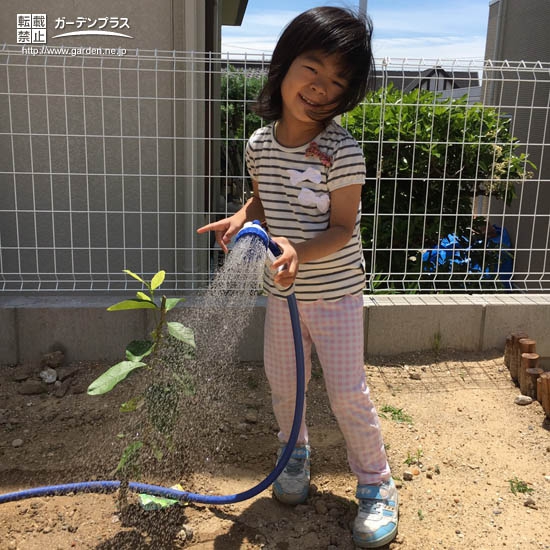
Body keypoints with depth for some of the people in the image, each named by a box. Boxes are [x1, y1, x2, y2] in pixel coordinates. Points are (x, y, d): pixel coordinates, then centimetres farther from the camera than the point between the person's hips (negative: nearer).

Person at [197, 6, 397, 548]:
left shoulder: (341, 150, -19)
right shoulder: (260, 144, -3)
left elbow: (342, 228, -18)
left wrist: (299, 251, -35)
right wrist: (240, 219, -8)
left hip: (335, 290, -5)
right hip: (282, 289, 5)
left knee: (347, 392, 2)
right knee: (281, 381, 19)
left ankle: (376, 483, 25)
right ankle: (294, 451, 47)